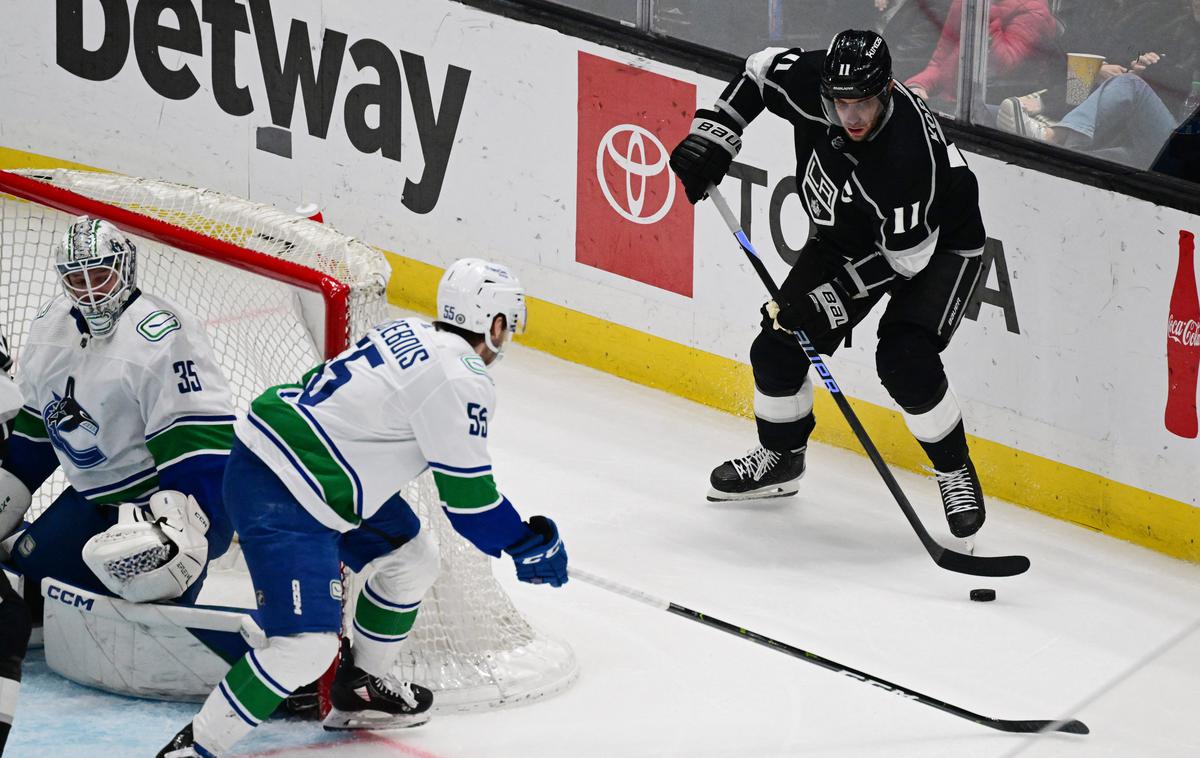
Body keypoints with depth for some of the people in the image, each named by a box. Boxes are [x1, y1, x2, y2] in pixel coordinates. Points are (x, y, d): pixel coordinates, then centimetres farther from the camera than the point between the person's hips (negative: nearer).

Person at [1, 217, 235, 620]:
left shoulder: (163, 336, -25)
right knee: (33, 574, 6)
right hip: (93, 496, 8)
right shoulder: (48, 329, 3)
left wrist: (180, 523, -38)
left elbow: (201, 439, -30)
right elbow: (35, 422, 18)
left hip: (162, 498, -8)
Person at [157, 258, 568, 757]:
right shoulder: (463, 381, -16)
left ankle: (359, 692, 37)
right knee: (308, 646, -16)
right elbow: (467, 496, -12)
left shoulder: (409, 333, 11)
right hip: (276, 499, -10)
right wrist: (529, 545, 1)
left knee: (413, 556, 23)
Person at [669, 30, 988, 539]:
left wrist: (832, 298, -32)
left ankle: (955, 474, -2)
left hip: (936, 243, -6)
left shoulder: (911, 152, -40)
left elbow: (905, 255, -31)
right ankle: (781, 458, 27)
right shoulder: (811, 83, -25)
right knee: (777, 347, 1)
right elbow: (761, 71, -2)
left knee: (904, 360, -25)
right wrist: (712, 135, -13)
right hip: (846, 234, 6)